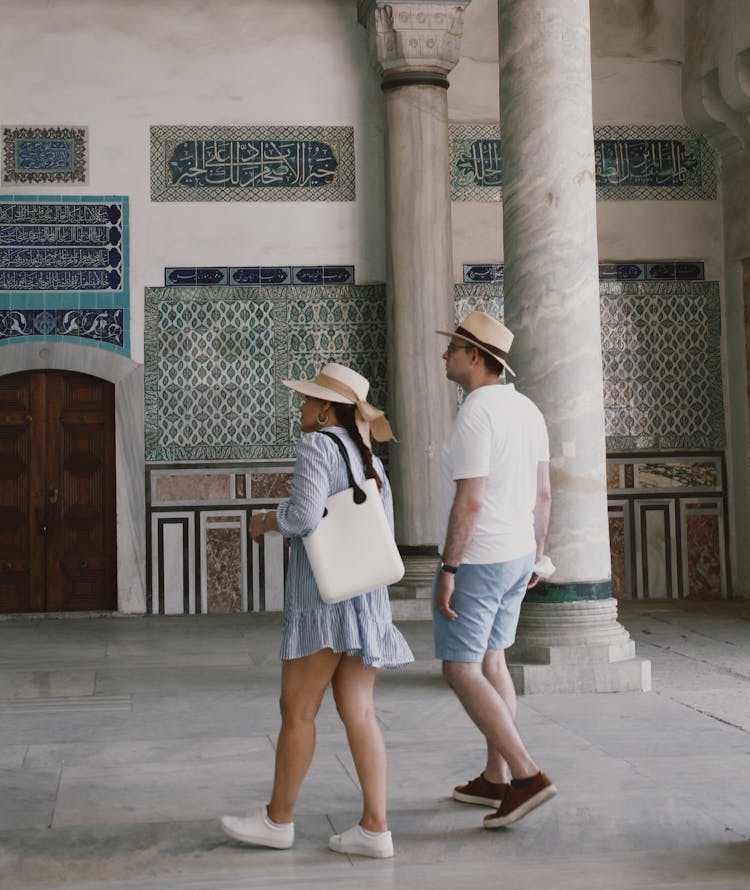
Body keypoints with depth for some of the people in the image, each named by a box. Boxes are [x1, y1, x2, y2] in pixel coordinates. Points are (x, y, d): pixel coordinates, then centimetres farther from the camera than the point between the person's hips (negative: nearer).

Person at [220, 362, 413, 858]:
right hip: (366, 595, 8)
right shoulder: (370, 460, 15)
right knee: (358, 711, 5)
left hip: (323, 595, -8)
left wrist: (266, 521, -3)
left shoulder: (317, 445, -9)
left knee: (297, 710, 4)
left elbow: (304, 513, -23)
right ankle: (375, 828, 2)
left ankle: (278, 819, 16)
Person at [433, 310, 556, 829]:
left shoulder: (475, 415, -19)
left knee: (461, 670, -3)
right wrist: (536, 555, 20)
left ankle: (526, 775, -9)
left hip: (476, 560, -9)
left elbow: (469, 501, -24)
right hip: (517, 554, 9)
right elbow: (543, 492, 12)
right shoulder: (526, 409, 8)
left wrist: (448, 569, -20)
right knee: (491, 660, 16)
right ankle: (495, 779, 22)